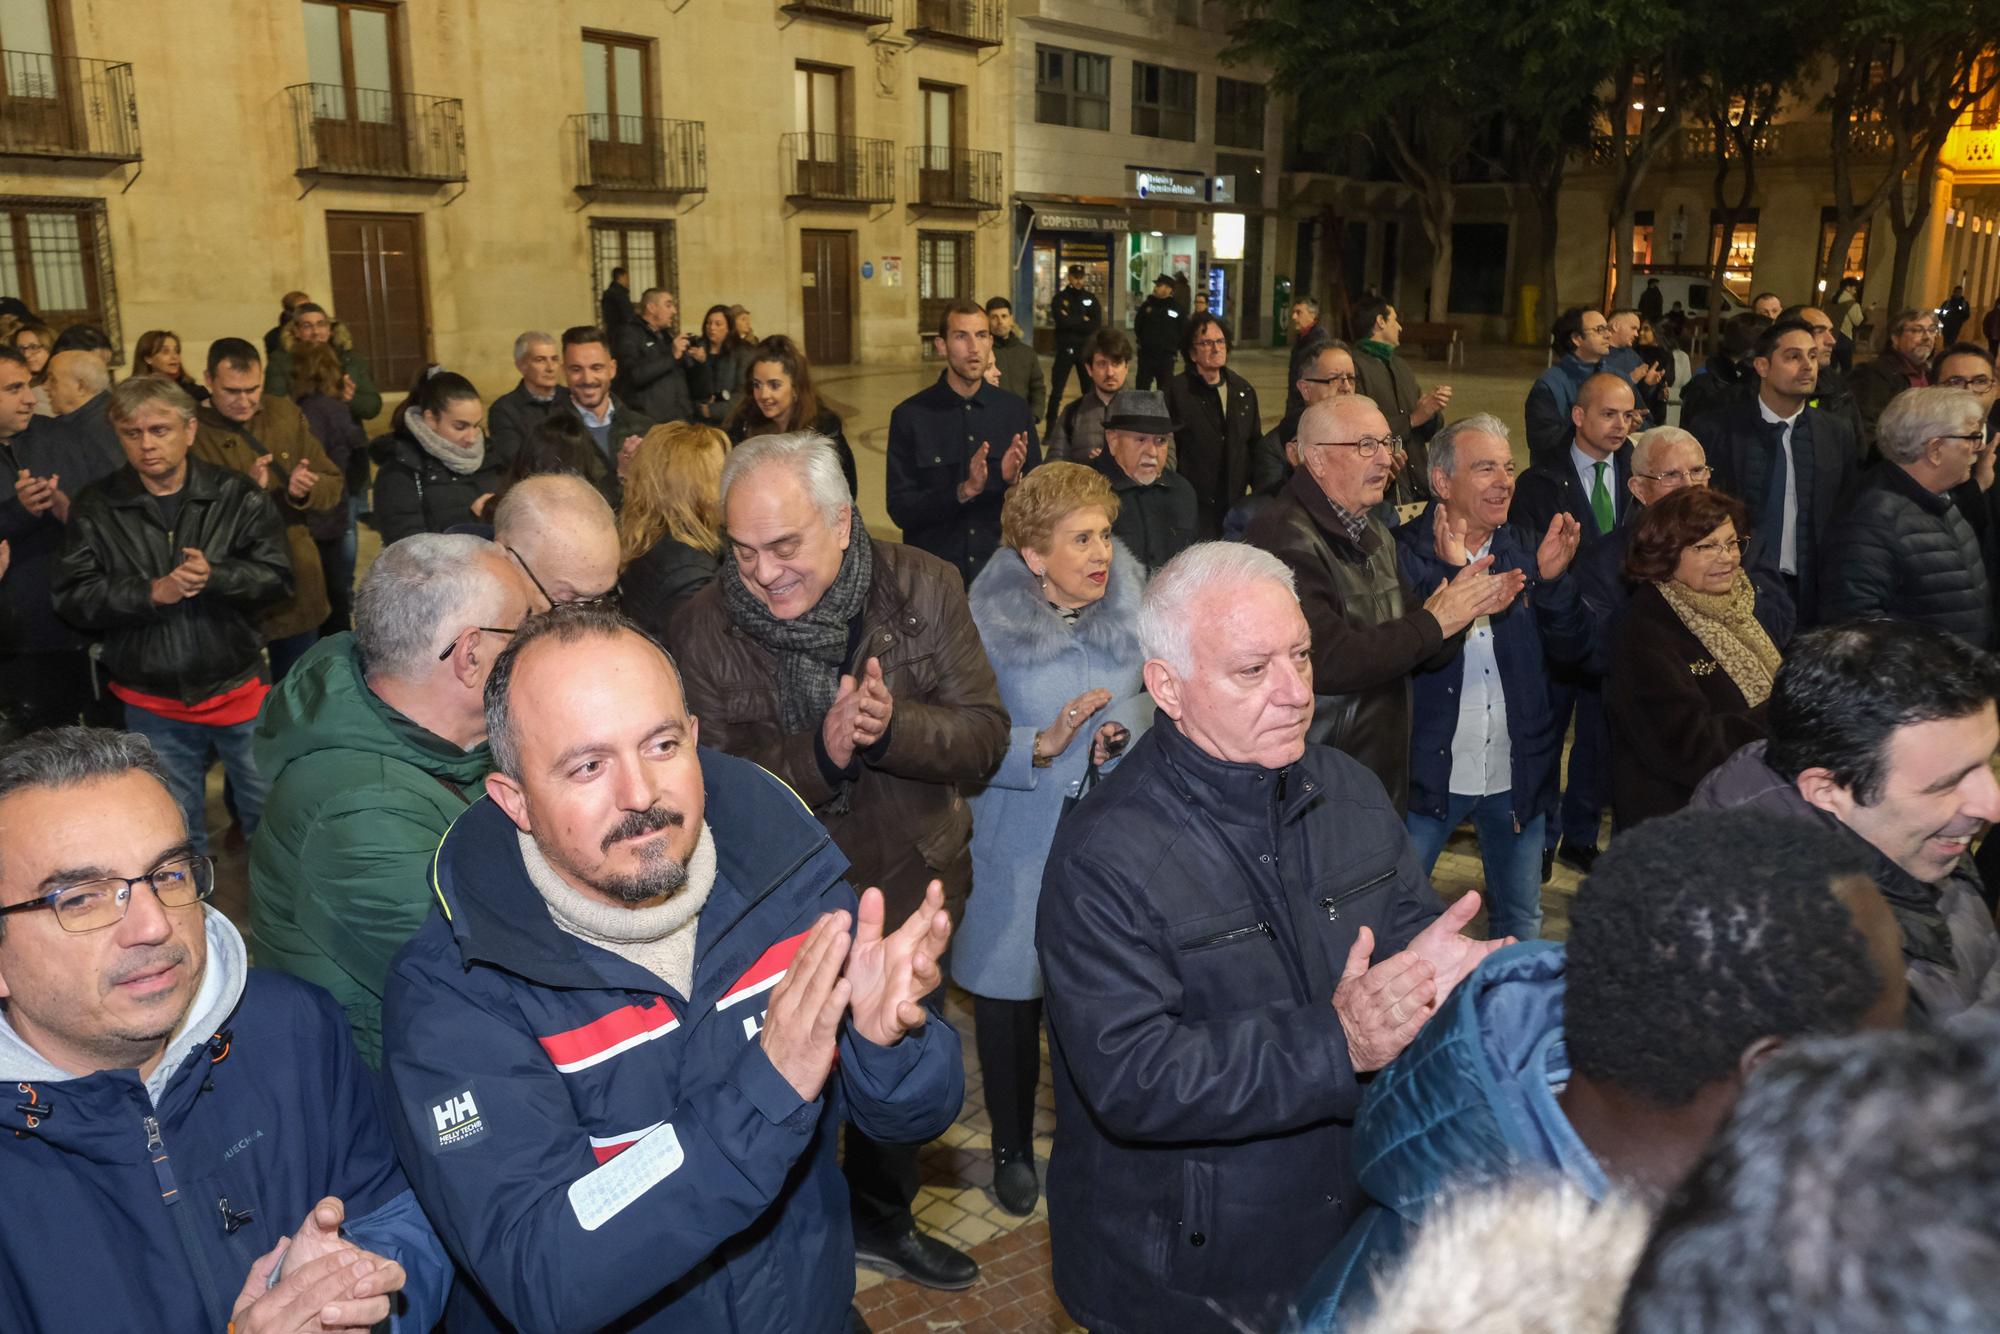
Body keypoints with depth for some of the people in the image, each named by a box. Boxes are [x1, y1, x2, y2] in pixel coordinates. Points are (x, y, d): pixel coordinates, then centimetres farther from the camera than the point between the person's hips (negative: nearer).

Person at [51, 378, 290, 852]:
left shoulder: (238, 496, -5)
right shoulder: (96, 508, -3)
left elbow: (277, 577, -9)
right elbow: (71, 596, -7)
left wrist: (215, 577, -27)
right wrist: (150, 593, -22)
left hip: (237, 689, -1)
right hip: (152, 705, 1)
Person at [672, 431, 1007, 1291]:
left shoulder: (922, 589, -13)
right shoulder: (705, 627, -15)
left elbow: (985, 735, -15)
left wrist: (894, 727, -34)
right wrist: (820, 751, -34)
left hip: (911, 891, 2)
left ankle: (881, 1218, 51)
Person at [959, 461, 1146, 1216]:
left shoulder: (1132, 606, 0)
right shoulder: (988, 621, -10)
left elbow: (1155, 702, 7)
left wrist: (1123, 734, -14)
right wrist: (1040, 746, -26)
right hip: (1017, 841, -1)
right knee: (1009, 991, 12)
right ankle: (1012, 1148, 35)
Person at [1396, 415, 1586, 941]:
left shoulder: (1526, 553, 6)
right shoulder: (1405, 552, -8)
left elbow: (1571, 650, 0)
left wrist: (1553, 580, -14)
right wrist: (1451, 577, -29)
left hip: (1517, 776, 5)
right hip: (1430, 773, -4)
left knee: (1522, 925, 18)